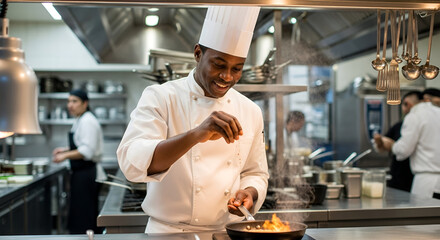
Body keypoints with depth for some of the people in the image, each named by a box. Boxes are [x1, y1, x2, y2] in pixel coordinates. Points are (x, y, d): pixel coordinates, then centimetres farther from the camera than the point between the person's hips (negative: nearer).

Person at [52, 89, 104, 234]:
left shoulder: (87, 121, -16)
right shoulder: (80, 120, 16)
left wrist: (66, 156, -19)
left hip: (85, 175, -11)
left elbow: (87, 151, -24)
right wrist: (66, 150, 15)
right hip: (81, 174, 11)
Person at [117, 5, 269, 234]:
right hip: (167, 231, -3)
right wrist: (196, 135, -33)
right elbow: (133, 162, -20)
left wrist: (250, 193, -5)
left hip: (227, 232, 4)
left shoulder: (251, 112, 8)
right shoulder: (159, 97, -6)